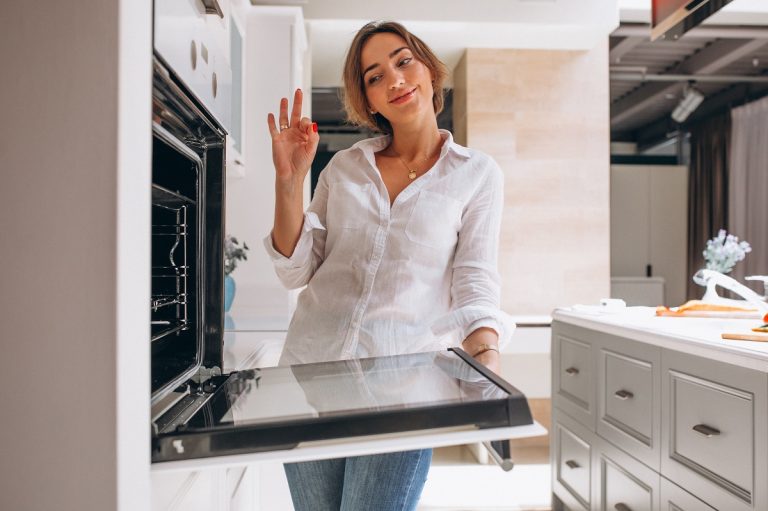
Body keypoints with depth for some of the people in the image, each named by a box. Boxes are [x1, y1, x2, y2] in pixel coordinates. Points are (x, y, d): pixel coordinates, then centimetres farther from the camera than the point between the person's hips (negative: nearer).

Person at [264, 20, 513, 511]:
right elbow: (296, 272, 6)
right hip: (312, 368, 3)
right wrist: (289, 179, -5)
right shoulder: (344, 166, 9)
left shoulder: (478, 174, 3)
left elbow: (475, 281, -5)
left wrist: (486, 356, -24)